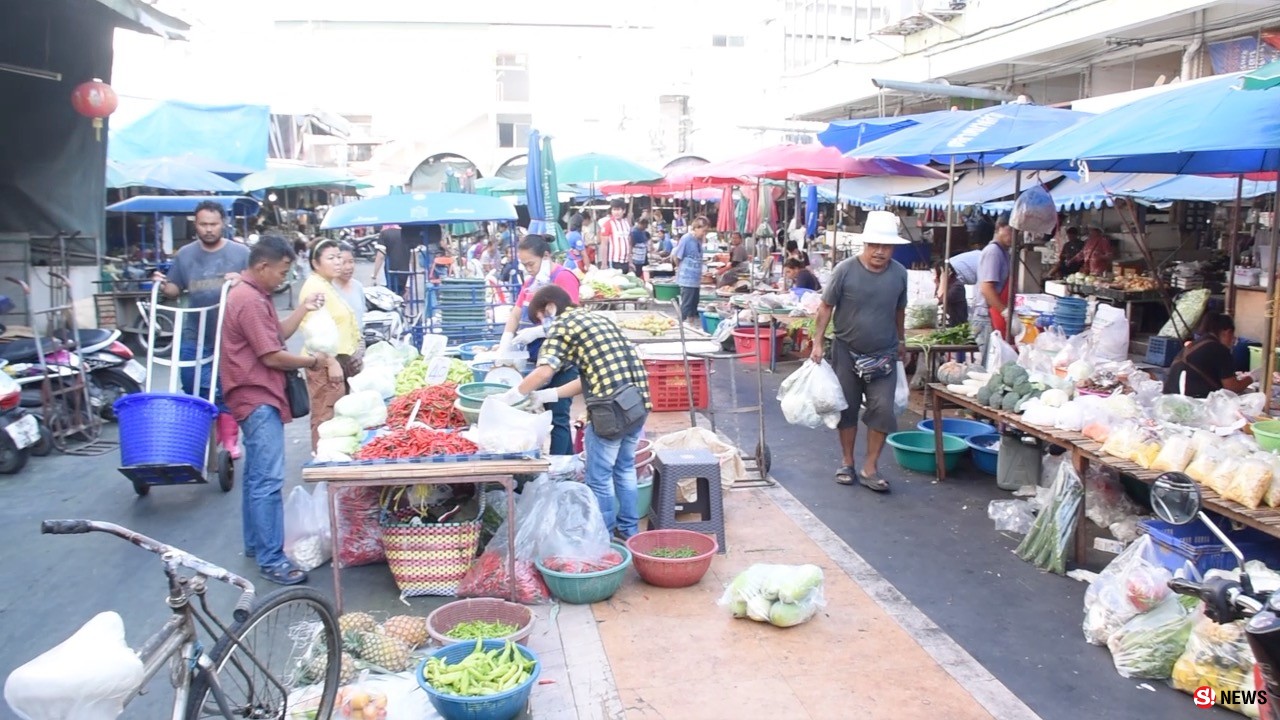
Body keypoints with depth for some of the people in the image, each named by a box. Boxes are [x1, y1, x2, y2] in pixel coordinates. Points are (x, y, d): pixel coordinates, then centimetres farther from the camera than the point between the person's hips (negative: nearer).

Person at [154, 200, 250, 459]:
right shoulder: (185, 254, 9)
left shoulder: (240, 253, 1)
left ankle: (230, 440, 16)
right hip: (194, 339, 3)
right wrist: (163, 286, -7)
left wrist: (241, 281, -20)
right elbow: (175, 289, 14)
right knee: (194, 392, 8)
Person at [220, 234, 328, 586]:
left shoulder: (252, 295, 15)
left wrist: (302, 309, 11)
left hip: (257, 398, 12)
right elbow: (272, 357, -19)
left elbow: (278, 334, 19)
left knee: (257, 476, 18)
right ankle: (271, 560, -7)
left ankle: (255, 545, 28)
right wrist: (312, 361, -6)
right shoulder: (250, 300, -19)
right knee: (268, 480, -10)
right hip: (258, 399, -12)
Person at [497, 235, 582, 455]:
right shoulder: (531, 280, 14)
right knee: (548, 413, 14)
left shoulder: (564, 277, -11)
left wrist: (536, 332, -25)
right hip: (538, 359, 8)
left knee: (557, 416, -4)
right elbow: (516, 315, 13)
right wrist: (505, 345, -2)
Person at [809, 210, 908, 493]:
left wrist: (901, 341, 21)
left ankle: (870, 469, 6)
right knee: (847, 408, 10)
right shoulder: (845, 270, -13)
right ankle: (847, 463, 25)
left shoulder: (899, 273, -4)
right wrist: (817, 342, -10)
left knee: (882, 410, -6)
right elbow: (826, 307, -6)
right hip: (846, 351, -1)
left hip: (883, 355, 2)